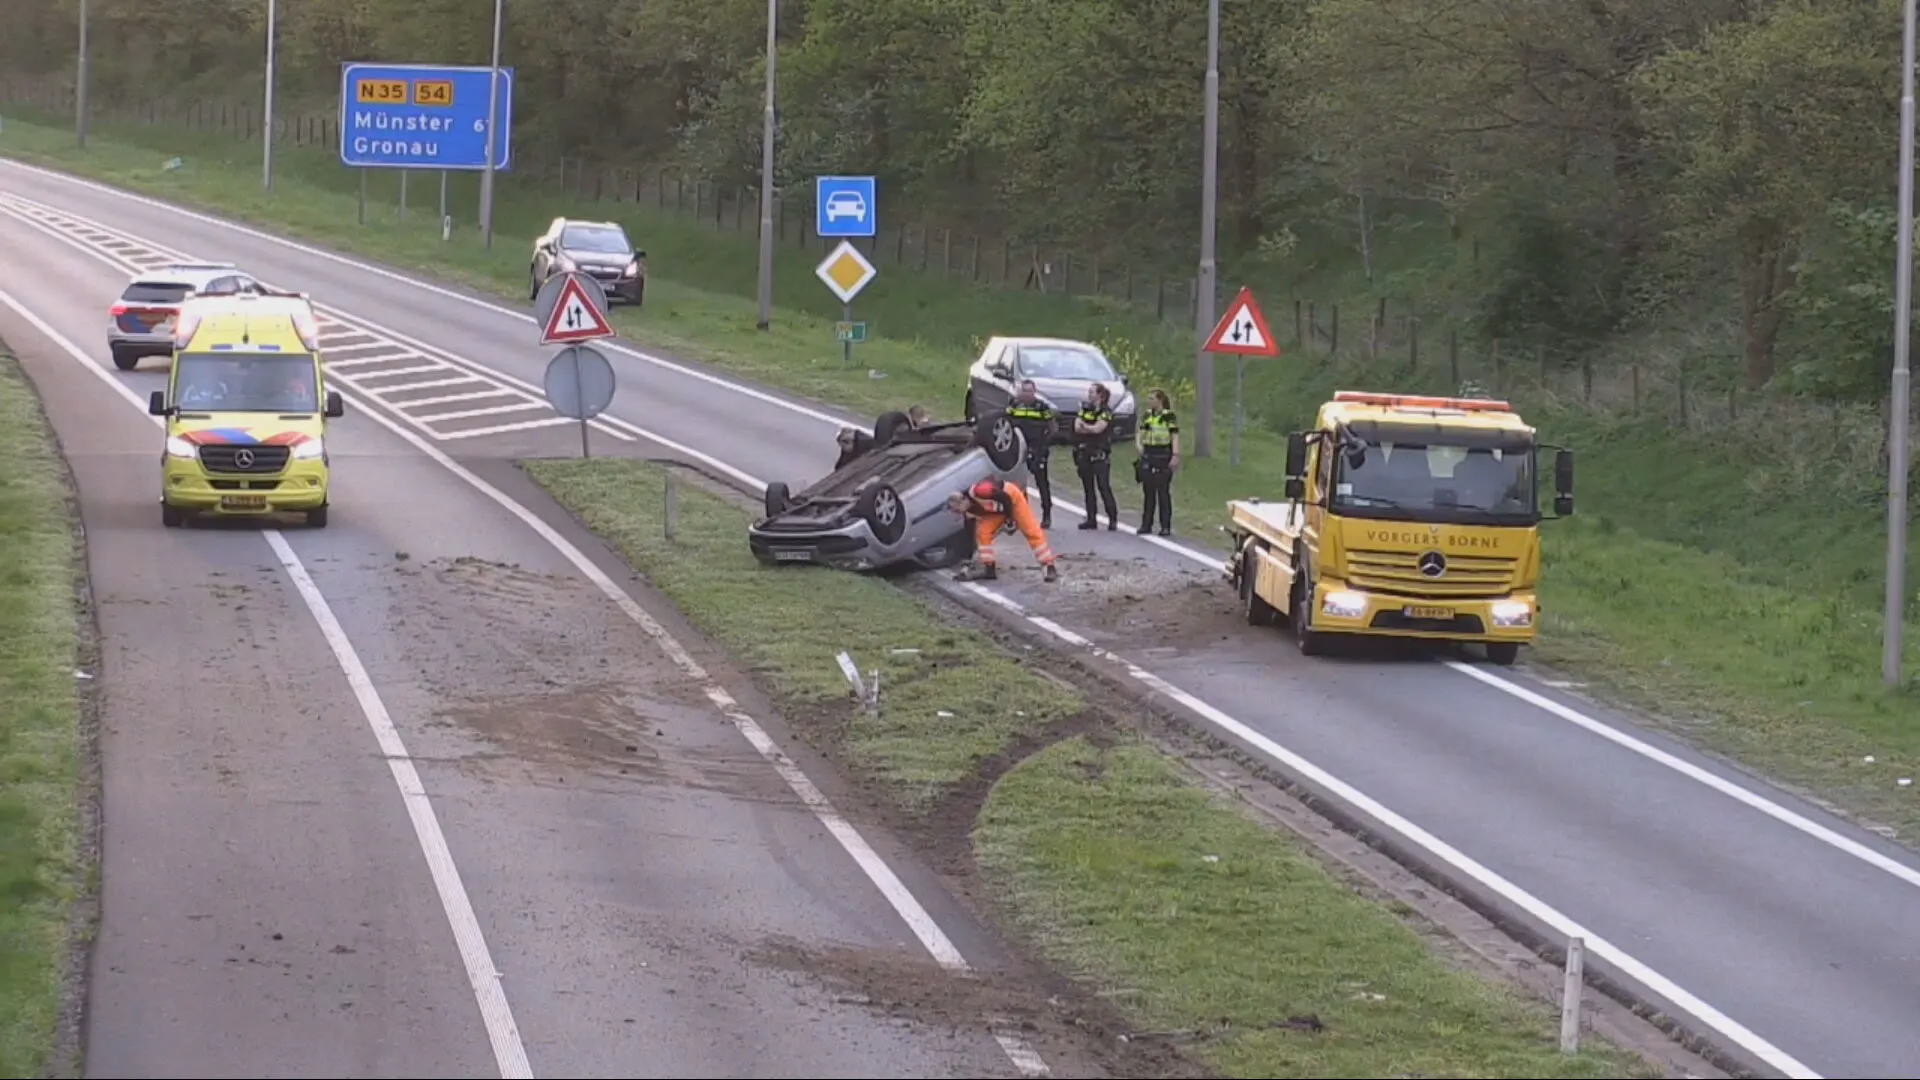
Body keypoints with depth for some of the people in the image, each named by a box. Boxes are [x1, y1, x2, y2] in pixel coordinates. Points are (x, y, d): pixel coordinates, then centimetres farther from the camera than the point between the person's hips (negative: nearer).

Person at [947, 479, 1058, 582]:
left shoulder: (978, 492, -33)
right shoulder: (969, 510, -4)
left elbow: (1005, 498, -29)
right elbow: (973, 531, 8)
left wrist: (1009, 519, -21)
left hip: (1013, 497, -8)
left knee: (1031, 532, -12)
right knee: (982, 533, -4)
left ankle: (1050, 567, -12)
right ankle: (989, 569, 3)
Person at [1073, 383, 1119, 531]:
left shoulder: (1106, 412, -4)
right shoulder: (1084, 409, 13)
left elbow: (1098, 428, -15)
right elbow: (1077, 427, 2)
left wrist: (1084, 426, -1)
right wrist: (1092, 429, -9)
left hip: (1100, 454, -6)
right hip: (1084, 452, 6)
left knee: (1103, 487, -10)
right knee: (1088, 487, 8)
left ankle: (1113, 519, -9)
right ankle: (1091, 519, 13)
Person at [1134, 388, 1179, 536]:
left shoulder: (1170, 417, -6)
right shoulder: (1147, 416, 12)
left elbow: (1175, 437, -10)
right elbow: (1140, 432, 15)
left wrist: (1175, 456, -19)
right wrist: (1138, 443, -5)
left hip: (1163, 457, -6)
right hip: (1148, 456, 6)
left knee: (1163, 492, -3)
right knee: (1148, 492, 9)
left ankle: (1166, 526, 1)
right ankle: (1146, 525, 15)